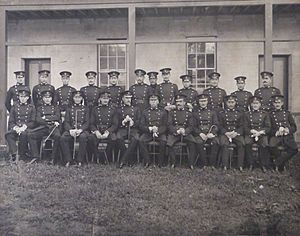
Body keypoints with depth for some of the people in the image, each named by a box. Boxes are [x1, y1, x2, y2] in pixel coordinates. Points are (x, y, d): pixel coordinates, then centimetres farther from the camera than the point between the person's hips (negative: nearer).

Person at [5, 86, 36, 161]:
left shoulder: (31, 107, 12)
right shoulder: (14, 107, 17)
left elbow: (33, 122, 4)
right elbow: (11, 122, 12)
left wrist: (24, 127, -14)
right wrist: (15, 127, -11)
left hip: (27, 128, -2)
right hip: (16, 128, 2)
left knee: (23, 134, -38)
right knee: (8, 135, -32)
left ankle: (22, 156, -26)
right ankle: (14, 154, -36)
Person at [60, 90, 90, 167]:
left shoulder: (85, 109, 14)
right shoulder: (69, 109, 17)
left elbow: (87, 122, 4)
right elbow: (66, 122, 7)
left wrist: (80, 130, -16)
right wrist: (70, 130, -15)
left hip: (82, 130, -1)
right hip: (71, 129, 2)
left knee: (83, 137, -36)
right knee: (63, 138, -30)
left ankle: (80, 160, -24)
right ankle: (68, 160, -16)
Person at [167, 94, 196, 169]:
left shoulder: (188, 113, 11)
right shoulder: (172, 112, 10)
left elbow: (191, 126, 4)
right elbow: (169, 125, 1)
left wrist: (185, 131, -18)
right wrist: (176, 130, -18)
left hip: (186, 133, 0)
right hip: (174, 133, 0)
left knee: (192, 143, -27)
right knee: (169, 143, -29)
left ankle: (191, 164, -17)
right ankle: (173, 163, -13)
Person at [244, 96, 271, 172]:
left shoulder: (265, 114, 9)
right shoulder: (247, 114, 10)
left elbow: (268, 127, 2)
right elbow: (245, 128, 5)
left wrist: (260, 132, -15)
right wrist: (252, 131, -15)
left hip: (262, 134, 0)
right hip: (250, 134, 1)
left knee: (264, 144, -32)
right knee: (247, 143, -31)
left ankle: (264, 165, -14)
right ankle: (251, 164, -16)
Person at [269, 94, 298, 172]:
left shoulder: (287, 113, 17)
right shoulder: (270, 115, 12)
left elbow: (294, 127, 13)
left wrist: (288, 130, -8)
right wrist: (276, 132, -14)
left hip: (287, 136, 2)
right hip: (276, 136, -1)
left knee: (294, 149, -27)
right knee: (272, 146, -34)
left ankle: (278, 163, -10)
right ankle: (282, 162, -7)